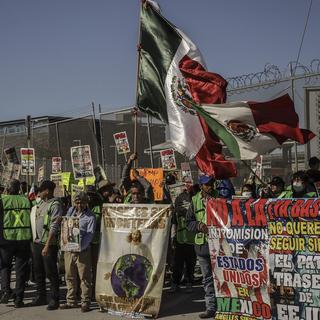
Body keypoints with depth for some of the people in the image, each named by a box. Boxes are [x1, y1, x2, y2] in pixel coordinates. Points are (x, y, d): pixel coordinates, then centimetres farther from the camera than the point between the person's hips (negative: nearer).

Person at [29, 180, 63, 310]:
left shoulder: (55, 205, -12)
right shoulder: (40, 204, 14)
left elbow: (54, 227, -17)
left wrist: (47, 246, -21)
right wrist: (33, 241, 12)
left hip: (49, 244, -8)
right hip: (37, 242, 8)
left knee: (51, 273, -1)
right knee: (38, 271, 14)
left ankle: (54, 299, 7)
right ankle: (41, 297, 27)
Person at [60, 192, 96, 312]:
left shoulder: (90, 217, -4)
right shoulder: (70, 211, 12)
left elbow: (89, 235, -11)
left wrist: (80, 247, -21)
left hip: (83, 250, -5)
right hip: (68, 248, 5)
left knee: (84, 277, -2)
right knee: (70, 276, 12)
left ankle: (85, 302, 6)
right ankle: (71, 301, 23)